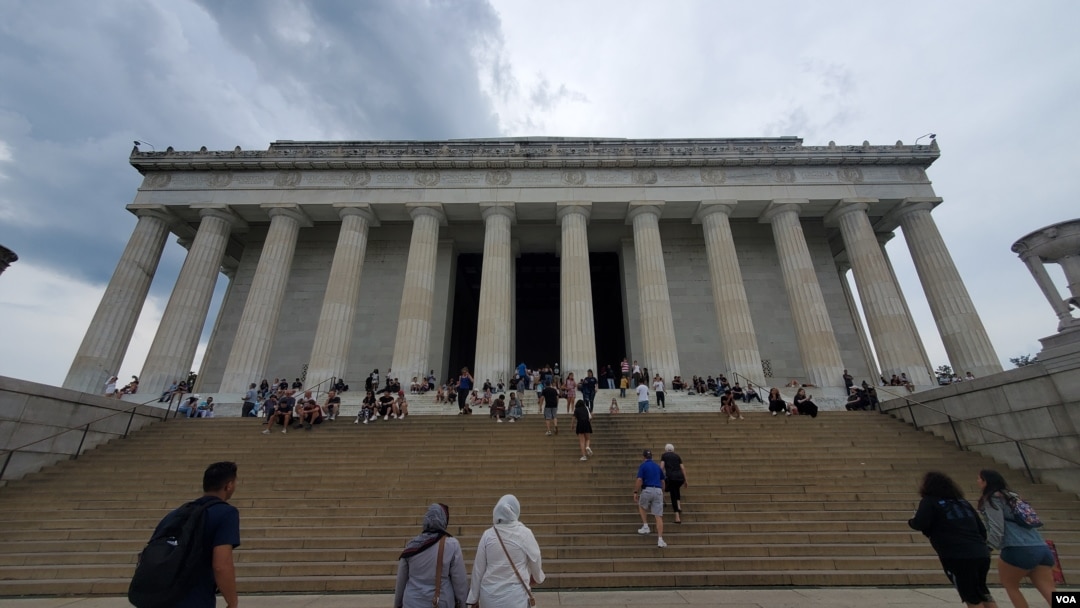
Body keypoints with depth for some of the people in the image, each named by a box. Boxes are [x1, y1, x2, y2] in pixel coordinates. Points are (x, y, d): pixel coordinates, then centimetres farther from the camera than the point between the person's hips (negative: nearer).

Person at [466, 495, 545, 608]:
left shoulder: (488, 534, -7)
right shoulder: (524, 533, -10)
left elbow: (478, 568, -1)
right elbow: (535, 561, 3)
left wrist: (473, 597, 10)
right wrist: (538, 577, 24)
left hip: (490, 595, 2)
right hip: (515, 595, -2)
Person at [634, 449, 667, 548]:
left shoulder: (642, 465, 0)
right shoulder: (658, 466, 17)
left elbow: (639, 480, -10)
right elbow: (662, 481, 20)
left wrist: (635, 492, -4)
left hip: (647, 490, -4)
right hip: (658, 491, 4)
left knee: (642, 507, 27)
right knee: (658, 516, 2)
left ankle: (645, 526, 17)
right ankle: (660, 540, -6)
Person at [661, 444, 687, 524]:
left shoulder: (664, 455, 14)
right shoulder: (677, 456, 20)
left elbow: (662, 467, 2)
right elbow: (683, 468, 13)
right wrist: (685, 481, 16)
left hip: (670, 477, -3)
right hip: (680, 477, 3)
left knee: (673, 496, 7)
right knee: (677, 490, 33)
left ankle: (677, 517, 3)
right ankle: (679, 506, 15)